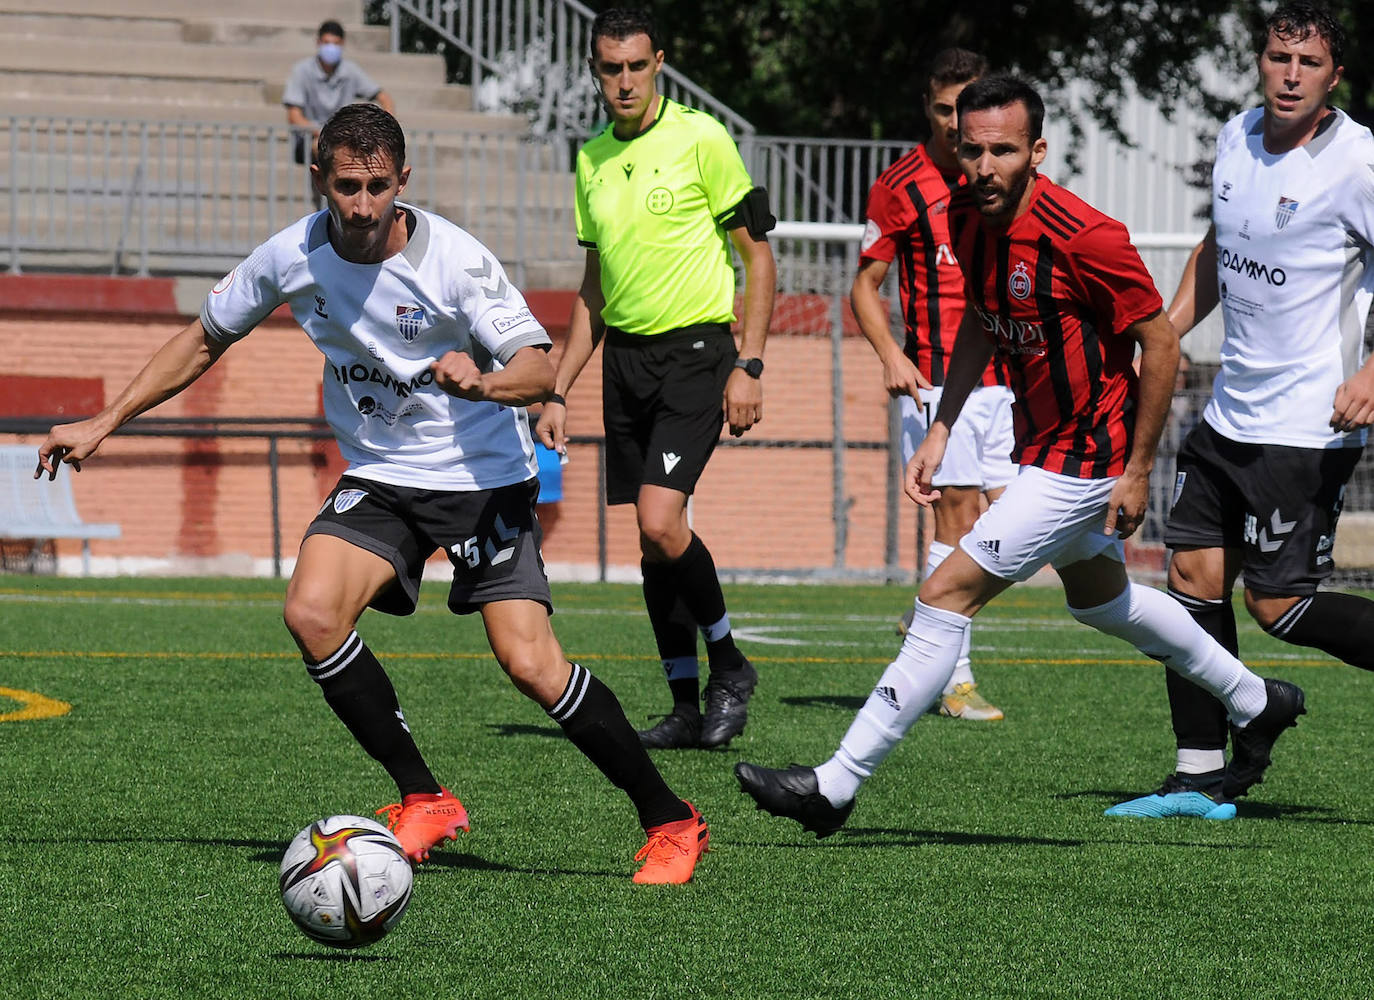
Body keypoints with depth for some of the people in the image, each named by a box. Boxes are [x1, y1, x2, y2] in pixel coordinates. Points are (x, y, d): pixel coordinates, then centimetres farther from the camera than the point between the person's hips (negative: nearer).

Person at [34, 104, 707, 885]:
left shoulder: (454, 259, -20)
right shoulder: (292, 258, -8)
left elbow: (540, 369, -21)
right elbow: (205, 340, 8)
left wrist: (482, 382, -44)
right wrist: (104, 424, 5)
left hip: (484, 475, -4)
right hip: (380, 475, 4)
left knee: (531, 664, -17)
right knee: (312, 613, -21)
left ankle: (670, 821, -1)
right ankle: (424, 802, -7)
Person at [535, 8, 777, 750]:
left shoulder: (700, 139, -7)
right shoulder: (591, 160, 11)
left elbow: (758, 253, -4)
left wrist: (748, 367, -11)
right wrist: (559, 392, 16)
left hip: (695, 352, -6)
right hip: (625, 358, 6)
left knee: (660, 520, -19)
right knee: (652, 541, 4)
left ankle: (729, 666, 2)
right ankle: (687, 707, 11)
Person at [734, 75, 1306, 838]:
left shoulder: (1082, 238, -27)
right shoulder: (967, 217, -5)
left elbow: (1161, 345, -19)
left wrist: (1138, 471, -15)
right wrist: (941, 430, 6)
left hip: (1082, 459, -10)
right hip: (1041, 444, 10)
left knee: (947, 596, -13)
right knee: (1097, 596, 28)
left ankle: (835, 787, -9)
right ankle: (1256, 703, 49)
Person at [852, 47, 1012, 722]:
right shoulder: (901, 185, -3)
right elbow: (865, 284, 2)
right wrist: (889, 354, -13)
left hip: (1004, 373, 5)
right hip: (937, 378, -4)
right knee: (957, 515, -8)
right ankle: (955, 680, -4)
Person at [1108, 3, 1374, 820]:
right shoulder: (1237, 139, 7)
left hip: (1307, 429, -7)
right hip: (1232, 410, 7)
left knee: (1281, 605, -8)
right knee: (1195, 573, 4)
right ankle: (1201, 779, 10)